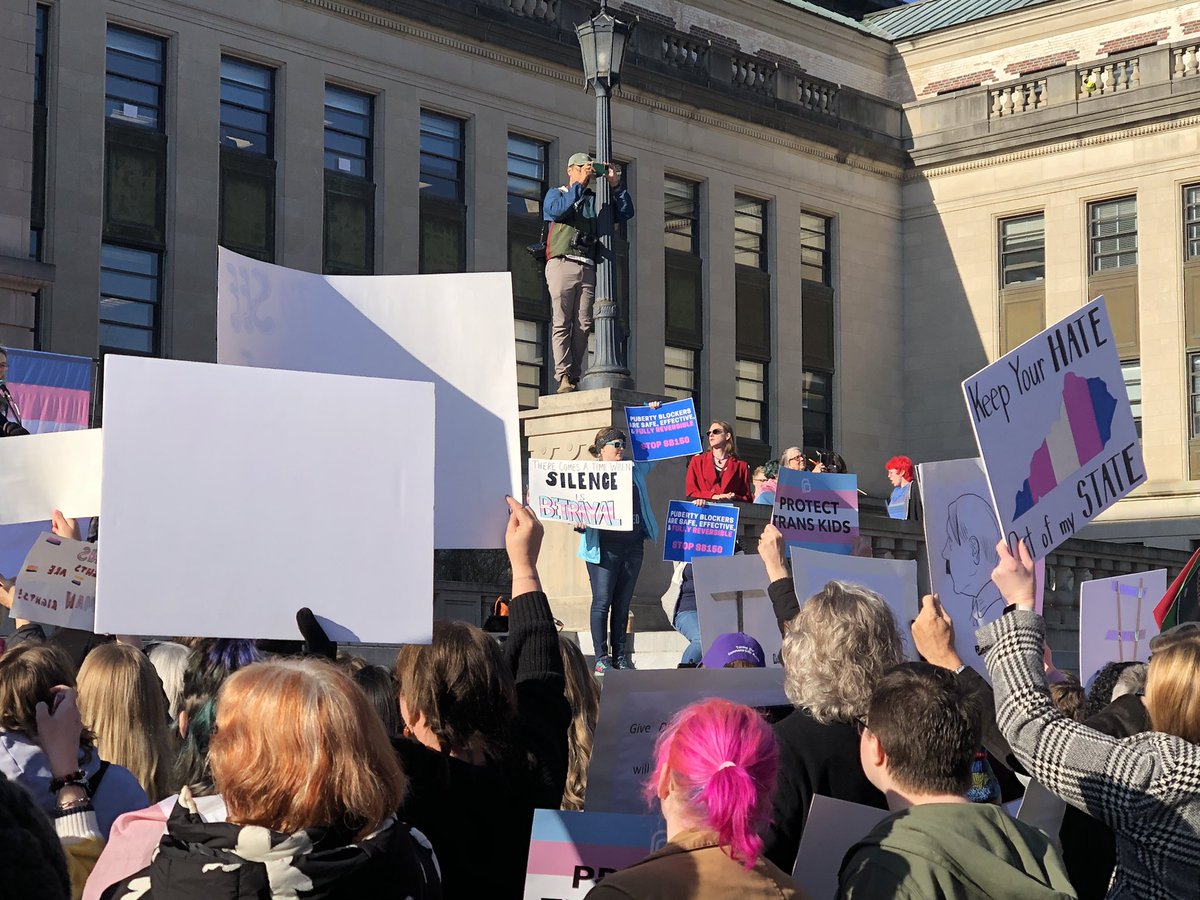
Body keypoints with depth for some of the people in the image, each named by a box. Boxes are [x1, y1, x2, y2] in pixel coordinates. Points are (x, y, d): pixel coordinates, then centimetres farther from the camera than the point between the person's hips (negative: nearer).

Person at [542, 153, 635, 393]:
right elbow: (558, 210, -8)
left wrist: (615, 184, 4)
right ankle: (563, 377, -14)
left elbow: (626, 212, 14)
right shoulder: (556, 193, 16)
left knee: (583, 325, -4)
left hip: (587, 268, 4)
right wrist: (579, 184, -11)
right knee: (562, 323, -9)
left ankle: (576, 377, -4)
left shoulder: (595, 200, 25)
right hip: (562, 264, -4)